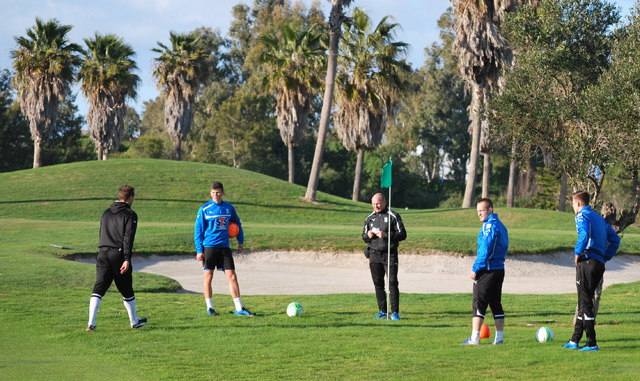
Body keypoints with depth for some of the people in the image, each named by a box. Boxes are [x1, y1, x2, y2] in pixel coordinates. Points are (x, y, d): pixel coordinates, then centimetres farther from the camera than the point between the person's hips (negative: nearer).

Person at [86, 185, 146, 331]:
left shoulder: (106, 213, 16)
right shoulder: (130, 215, -4)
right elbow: (128, 238, -13)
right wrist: (127, 259, -18)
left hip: (103, 254, 4)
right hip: (118, 255, -4)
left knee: (98, 290, -3)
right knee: (127, 290, 11)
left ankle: (91, 323, -17)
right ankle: (134, 321, 26)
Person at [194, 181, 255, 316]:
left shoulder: (229, 208, 6)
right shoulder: (204, 209, -3)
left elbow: (237, 223, 22)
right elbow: (198, 230, -2)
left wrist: (241, 241, 16)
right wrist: (199, 250, -7)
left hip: (224, 247, 3)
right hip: (209, 247, -2)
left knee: (232, 276, -3)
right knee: (208, 277, 4)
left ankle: (239, 308, -1)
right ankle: (209, 308, 16)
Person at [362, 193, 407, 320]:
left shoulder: (393, 216, -1)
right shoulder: (369, 218, 13)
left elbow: (402, 234, -5)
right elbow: (364, 236, 21)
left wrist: (386, 235, -17)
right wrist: (368, 236, -3)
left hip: (390, 254, -4)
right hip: (374, 254, 4)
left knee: (392, 283, -8)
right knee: (378, 284, 5)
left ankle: (395, 312, -6)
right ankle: (382, 312, 13)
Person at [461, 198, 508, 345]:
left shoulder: (490, 225, -13)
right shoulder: (500, 225, 16)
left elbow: (485, 249, -19)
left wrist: (475, 269, -14)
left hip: (487, 271, -9)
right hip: (499, 269, 9)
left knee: (479, 304, -8)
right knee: (496, 304, 11)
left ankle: (474, 338, -11)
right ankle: (499, 338, 11)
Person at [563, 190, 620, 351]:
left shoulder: (582, 216, -6)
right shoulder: (598, 217, 21)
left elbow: (584, 234, -27)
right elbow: (615, 239, 22)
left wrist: (578, 252, -15)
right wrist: (604, 258, 19)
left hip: (586, 262, -9)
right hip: (599, 265, 9)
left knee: (585, 303, -5)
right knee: (584, 302, 15)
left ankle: (592, 344, -7)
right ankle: (574, 341, 21)